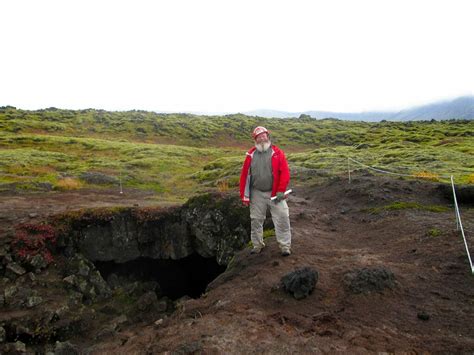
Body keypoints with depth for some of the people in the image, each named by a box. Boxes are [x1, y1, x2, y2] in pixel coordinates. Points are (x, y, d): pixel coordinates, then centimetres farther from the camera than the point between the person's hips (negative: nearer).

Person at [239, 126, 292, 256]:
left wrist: (281, 191, -14)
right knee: (256, 220, 11)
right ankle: (257, 245, 28)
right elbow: (244, 175, 4)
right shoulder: (251, 155, 4)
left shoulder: (277, 153, -3)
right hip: (257, 194, 2)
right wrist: (244, 196, 2)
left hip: (275, 193, -2)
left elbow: (285, 172, -8)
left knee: (282, 218, -3)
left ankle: (285, 246, 10)